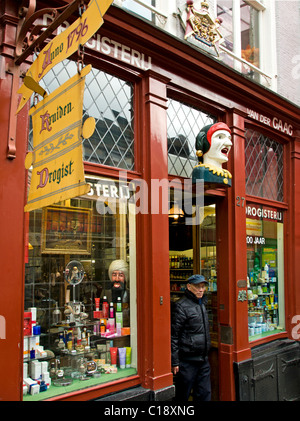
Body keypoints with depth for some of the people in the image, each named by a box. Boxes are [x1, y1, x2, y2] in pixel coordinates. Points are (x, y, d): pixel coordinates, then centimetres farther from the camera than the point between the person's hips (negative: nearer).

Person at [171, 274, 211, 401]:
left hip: (203, 361, 7)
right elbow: (173, 336, -15)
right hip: (187, 361, -7)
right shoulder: (181, 306, -13)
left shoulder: (202, 303, 12)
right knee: (183, 396, 5)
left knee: (204, 394, 12)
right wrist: (175, 362, -16)